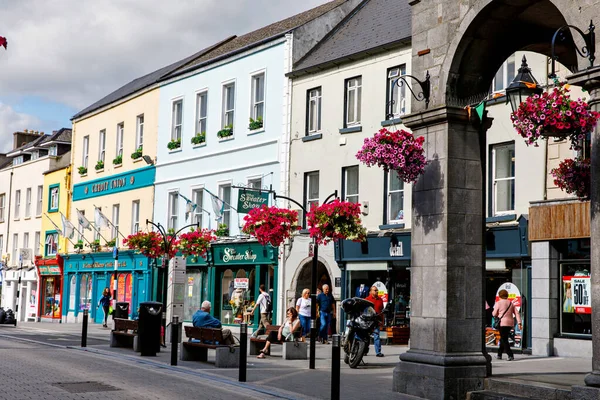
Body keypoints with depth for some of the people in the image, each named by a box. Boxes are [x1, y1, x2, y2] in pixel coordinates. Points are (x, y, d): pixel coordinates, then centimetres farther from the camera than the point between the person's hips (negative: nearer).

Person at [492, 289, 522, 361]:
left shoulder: (498, 303, -4)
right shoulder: (511, 303, 12)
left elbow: (494, 314, -1)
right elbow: (516, 313, 6)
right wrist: (519, 323, 3)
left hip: (503, 323, -6)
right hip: (510, 323, 6)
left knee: (504, 340, -4)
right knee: (503, 339, 18)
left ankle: (510, 355, -16)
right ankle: (499, 354, 24)